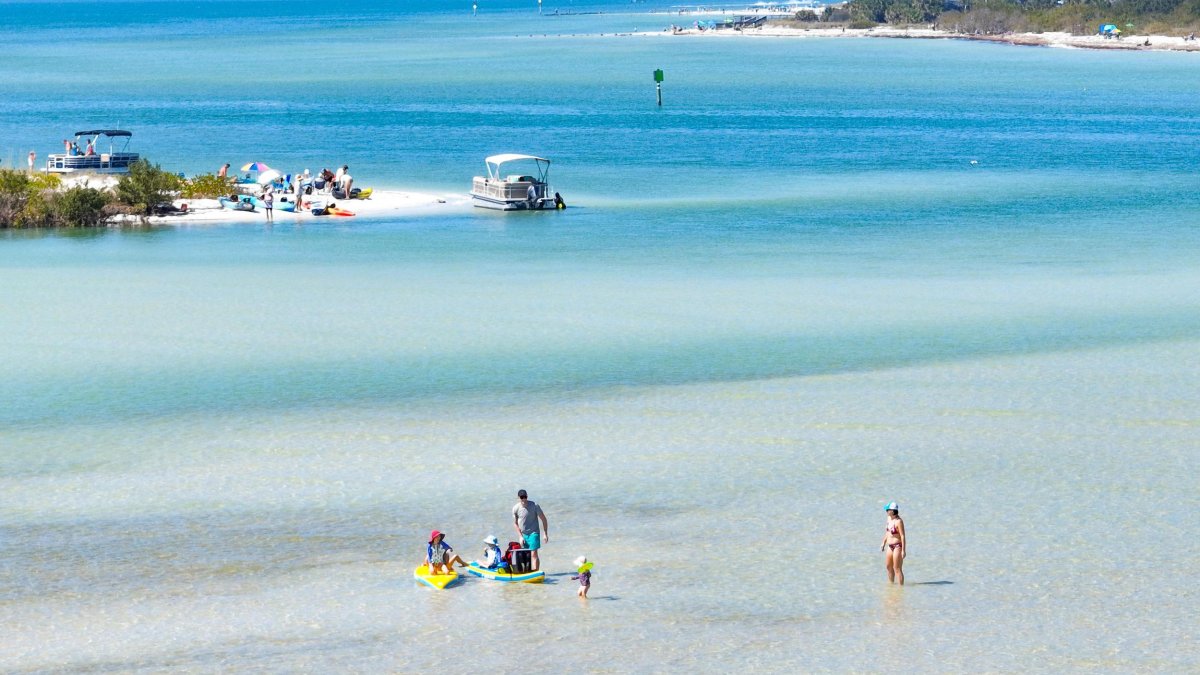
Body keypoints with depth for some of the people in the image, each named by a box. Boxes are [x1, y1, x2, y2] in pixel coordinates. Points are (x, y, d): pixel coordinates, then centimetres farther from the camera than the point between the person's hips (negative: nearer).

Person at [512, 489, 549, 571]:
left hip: (534, 533, -4)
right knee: (527, 555, 11)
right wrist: (521, 536, 1)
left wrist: (545, 534, -8)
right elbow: (515, 523, 6)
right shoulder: (515, 509, -6)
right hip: (523, 534, 4)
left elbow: (543, 519, -7)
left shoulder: (534, 506, -15)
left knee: (534, 554, -13)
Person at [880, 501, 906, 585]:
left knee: (897, 569, -6)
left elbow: (903, 536, -21)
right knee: (889, 567, 21)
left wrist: (903, 550, -22)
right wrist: (883, 543, 22)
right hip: (890, 546, 9)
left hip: (897, 546, -9)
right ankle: (891, 584, 36)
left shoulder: (898, 521, -21)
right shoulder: (889, 518, 4)